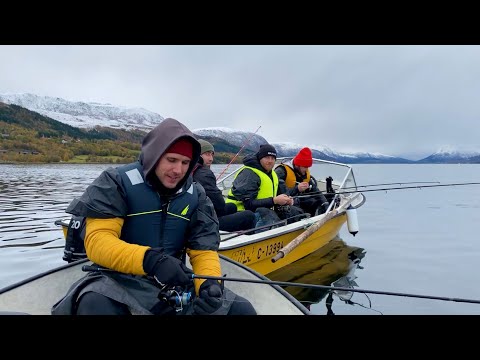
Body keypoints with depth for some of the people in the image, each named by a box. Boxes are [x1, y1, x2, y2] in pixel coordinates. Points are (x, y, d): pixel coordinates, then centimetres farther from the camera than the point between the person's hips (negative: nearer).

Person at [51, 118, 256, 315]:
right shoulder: (118, 181, -9)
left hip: (175, 282, 4)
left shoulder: (196, 195, 2)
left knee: (242, 309, -14)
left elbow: (204, 249, 0)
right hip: (120, 280, -3)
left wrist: (209, 285, -22)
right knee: (95, 305, -39)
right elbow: (97, 240, -18)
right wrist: (148, 260, -35)